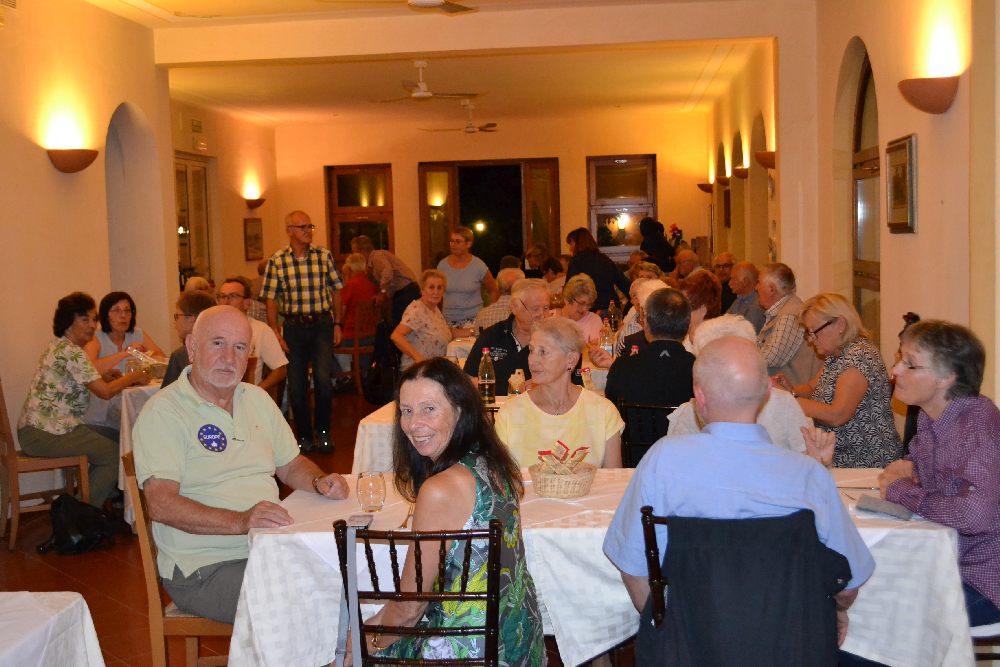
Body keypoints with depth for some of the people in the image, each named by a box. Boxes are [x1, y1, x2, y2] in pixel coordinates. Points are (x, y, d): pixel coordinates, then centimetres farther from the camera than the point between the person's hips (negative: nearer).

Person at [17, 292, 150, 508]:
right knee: (114, 454, -7)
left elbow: (91, 381, 16)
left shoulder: (59, 346, 14)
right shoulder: (71, 351, -17)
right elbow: (105, 391, -19)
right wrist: (132, 377, -4)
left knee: (115, 437, 14)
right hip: (43, 434, -10)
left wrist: (113, 376, 2)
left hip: (38, 428, 10)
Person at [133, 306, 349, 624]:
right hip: (205, 567, -7)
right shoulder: (163, 412, -9)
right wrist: (241, 522, -31)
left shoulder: (257, 399, 15)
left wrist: (320, 481, -1)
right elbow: (161, 505, -19)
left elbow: (290, 465, 23)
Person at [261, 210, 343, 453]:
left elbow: (336, 290, 8)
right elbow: (270, 299, 0)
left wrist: (337, 323, 4)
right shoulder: (277, 261, -2)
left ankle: (322, 431, 7)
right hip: (293, 326, 0)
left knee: (323, 379, -14)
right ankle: (304, 435, 22)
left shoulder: (324, 255, 2)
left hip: (322, 324, 0)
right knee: (296, 385, 5)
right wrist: (275, 332, -6)